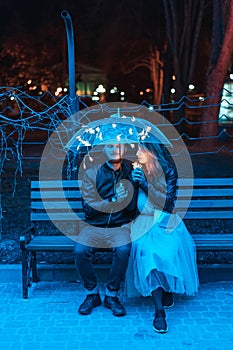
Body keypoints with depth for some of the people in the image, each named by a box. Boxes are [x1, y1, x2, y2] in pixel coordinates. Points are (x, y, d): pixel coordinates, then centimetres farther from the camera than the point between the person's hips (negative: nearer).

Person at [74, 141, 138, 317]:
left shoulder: (131, 170, 5)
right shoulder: (92, 173, 1)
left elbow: (132, 206, 4)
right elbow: (89, 207, -7)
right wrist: (114, 201, -18)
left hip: (120, 225, 0)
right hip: (94, 226, 0)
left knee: (123, 250, -31)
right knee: (80, 251, -26)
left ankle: (112, 295, -7)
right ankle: (92, 294, -1)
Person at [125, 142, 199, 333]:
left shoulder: (168, 169, -3)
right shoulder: (136, 171, 3)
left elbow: (168, 202, -11)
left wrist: (145, 184, -18)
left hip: (167, 221, 0)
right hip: (145, 222, 0)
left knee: (169, 252, -22)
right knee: (148, 254, -25)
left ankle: (168, 289, 10)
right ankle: (159, 310, -20)